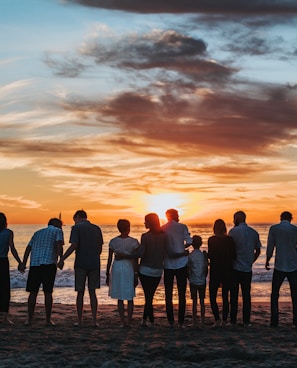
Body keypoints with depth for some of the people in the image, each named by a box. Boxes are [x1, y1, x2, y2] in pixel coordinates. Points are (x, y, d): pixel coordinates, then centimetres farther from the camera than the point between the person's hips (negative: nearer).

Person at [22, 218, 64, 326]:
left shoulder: (38, 233, 26)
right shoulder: (57, 231, 12)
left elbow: (28, 248, 19)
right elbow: (59, 245, -7)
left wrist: (24, 264, 16)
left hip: (34, 264, 4)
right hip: (49, 263, -4)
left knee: (33, 292, 6)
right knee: (48, 293, 1)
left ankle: (29, 319, 6)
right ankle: (48, 320, 5)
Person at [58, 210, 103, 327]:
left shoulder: (77, 227, -5)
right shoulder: (97, 228, 10)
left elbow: (73, 246, -15)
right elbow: (100, 248, 13)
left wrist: (62, 259, -11)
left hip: (81, 264, -4)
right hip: (94, 264, 4)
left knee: (80, 292, 5)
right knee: (92, 292, 9)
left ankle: (79, 320, 10)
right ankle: (94, 320, 4)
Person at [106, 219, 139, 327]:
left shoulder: (113, 241, -2)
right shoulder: (134, 242, -7)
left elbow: (109, 259, 1)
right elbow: (135, 260, -7)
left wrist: (107, 275, 9)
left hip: (117, 268, 1)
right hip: (129, 269, -1)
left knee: (120, 298, 9)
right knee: (130, 298, 10)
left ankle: (123, 322, 6)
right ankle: (129, 321, 10)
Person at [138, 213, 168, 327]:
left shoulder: (145, 236, -13)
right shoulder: (164, 235, -1)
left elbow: (140, 254, -17)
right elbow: (166, 252, 2)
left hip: (145, 270, -4)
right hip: (158, 270, 4)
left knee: (148, 297, 3)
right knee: (150, 296, 14)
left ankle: (152, 322, 0)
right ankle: (144, 320, 19)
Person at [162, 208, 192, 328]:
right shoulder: (182, 227, -3)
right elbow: (189, 242, -7)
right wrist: (182, 248, 11)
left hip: (167, 265, 1)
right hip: (181, 264, -1)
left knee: (168, 294, 9)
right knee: (182, 294, 5)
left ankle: (171, 321, 7)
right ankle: (181, 322, 2)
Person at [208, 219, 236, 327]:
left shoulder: (211, 240, -10)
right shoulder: (230, 240, -1)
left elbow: (210, 255, -15)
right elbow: (234, 256, 1)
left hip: (215, 271, -3)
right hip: (228, 271, 3)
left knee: (212, 297, 5)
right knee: (225, 297, 13)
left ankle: (217, 319, -9)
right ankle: (224, 321, 12)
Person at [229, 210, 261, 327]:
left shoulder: (234, 231, -8)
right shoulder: (254, 232, 6)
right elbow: (258, 251, 11)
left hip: (235, 268, -4)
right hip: (248, 269, 4)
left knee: (234, 295, 5)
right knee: (246, 295, 8)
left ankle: (233, 320, 8)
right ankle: (246, 321, 7)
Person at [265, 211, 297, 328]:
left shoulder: (273, 229, -1)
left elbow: (270, 247, 1)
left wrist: (267, 261, 14)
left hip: (279, 266, -1)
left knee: (274, 294, 7)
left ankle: (274, 321, 1)